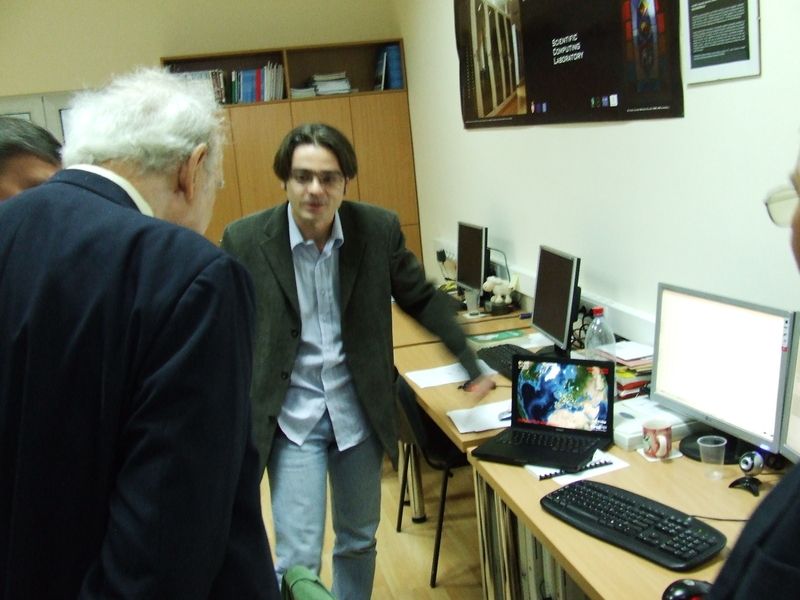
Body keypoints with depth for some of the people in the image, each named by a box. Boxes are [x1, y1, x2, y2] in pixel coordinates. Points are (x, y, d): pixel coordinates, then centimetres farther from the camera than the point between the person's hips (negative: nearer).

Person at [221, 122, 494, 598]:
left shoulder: (379, 228, -7)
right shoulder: (245, 240, -12)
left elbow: (423, 299, 5)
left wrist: (472, 364, 4)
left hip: (360, 411, 3)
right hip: (292, 417, -2)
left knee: (359, 542, 18)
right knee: (298, 559, -3)